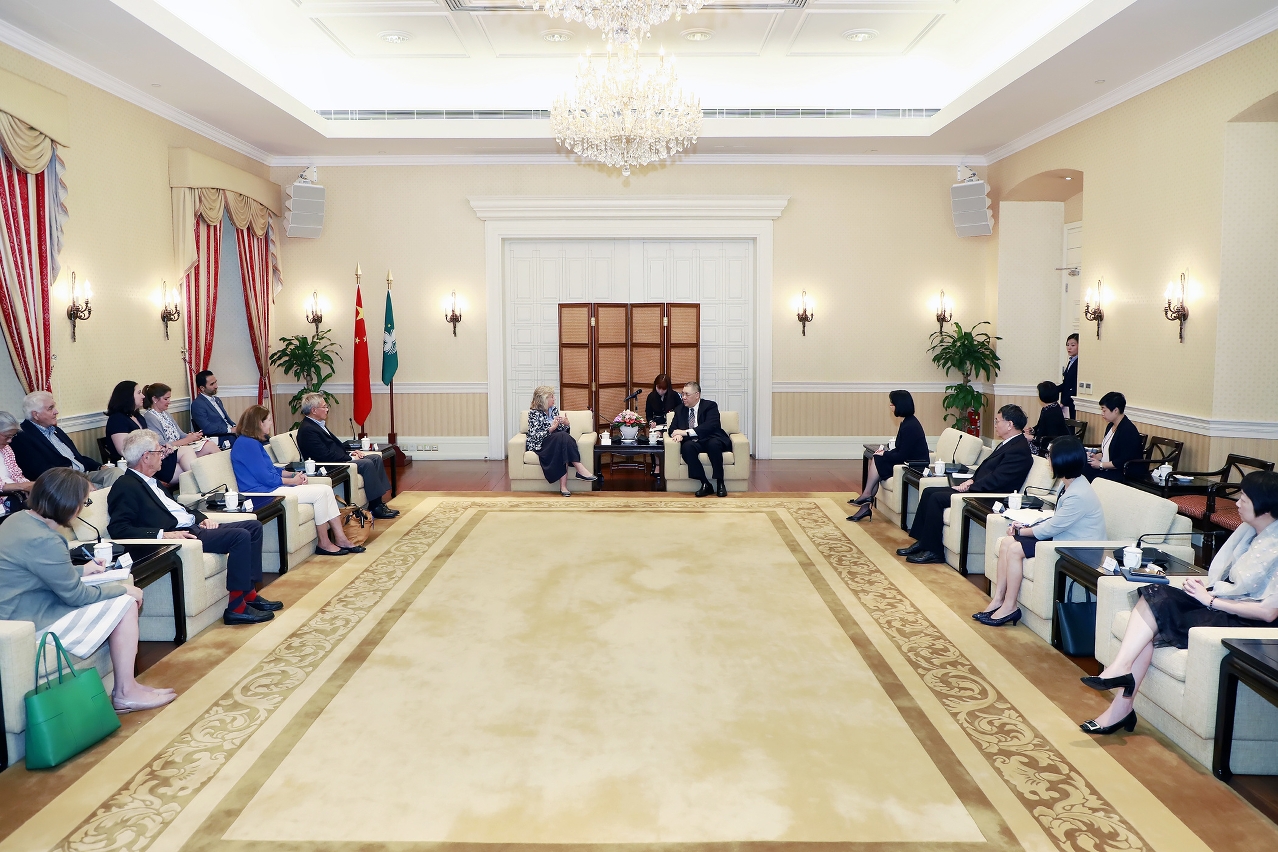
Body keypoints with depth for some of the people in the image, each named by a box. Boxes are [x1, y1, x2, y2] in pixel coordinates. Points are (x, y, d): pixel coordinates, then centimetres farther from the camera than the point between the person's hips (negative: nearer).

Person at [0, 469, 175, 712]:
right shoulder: (43, 541, -26)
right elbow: (76, 595, -16)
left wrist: (82, 570, 19)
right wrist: (124, 589, -4)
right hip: (31, 623, -10)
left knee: (120, 595, 11)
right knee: (125, 604, -6)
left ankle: (126, 684, 14)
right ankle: (125, 693, 5)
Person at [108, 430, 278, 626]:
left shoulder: (151, 481, 20)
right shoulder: (126, 487, -9)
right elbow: (118, 529, -19)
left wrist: (201, 518, 9)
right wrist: (162, 534, -26)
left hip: (193, 526, 10)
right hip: (178, 535, -10)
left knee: (254, 526, 6)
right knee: (240, 536, -24)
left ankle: (249, 593, 5)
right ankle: (236, 607, -19)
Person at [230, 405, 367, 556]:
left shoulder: (252, 442, 18)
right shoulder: (246, 444, -15)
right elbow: (265, 477, -18)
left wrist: (294, 475, 5)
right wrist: (292, 481, -6)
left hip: (273, 487, 10)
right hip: (264, 493, -10)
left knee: (327, 490, 1)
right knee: (320, 492, -17)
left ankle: (340, 539, -1)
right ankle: (324, 544, -7)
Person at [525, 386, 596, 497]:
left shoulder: (553, 409, 14)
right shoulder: (534, 413, -5)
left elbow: (561, 430, 17)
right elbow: (534, 435, -14)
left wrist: (565, 424, -7)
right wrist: (552, 428, -24)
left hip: (556, 443, 6)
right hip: (539, 444, -5)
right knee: (562, 436, -33)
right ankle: (580, 469, -39)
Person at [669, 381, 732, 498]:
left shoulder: (710, 406, 1)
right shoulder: (679, 410, 16)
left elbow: (711, 426, -15)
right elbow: (673, 429, 13)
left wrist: (686, 432, -23)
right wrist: (678, 434, -14)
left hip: (711, 440, -3)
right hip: (693, 443, 3)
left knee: (713, 444, -38)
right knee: (687, 447, -32)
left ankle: (720, 483, -25)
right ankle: (705, 484, -28)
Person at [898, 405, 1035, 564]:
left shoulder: (1019, 449, -16)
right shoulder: (1008, 444, 17)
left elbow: (995, 479, -22)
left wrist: (969, 487, -14)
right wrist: (972, 480, 5)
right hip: (977, 489, 11)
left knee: (936, 498, -20)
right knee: (928, 492, 3)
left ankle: (933, 551, -11)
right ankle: (922, 542, 4)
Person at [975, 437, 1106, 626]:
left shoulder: (1079, 495, -27)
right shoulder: (1069, 484, 4)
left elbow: (1050, 529, -20)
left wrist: (1021, 531, -6)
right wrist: (1026, 525, 1)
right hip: (1062, 538, 10)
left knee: (1015, 549, -19)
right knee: (1006, 542, -2)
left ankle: (1009, 607, -6)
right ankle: (998, 600, 1)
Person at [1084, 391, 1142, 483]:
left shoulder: (1129, 431, -18)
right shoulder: (1111, 426, 10)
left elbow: (1123, 462, -21)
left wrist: (1100, 465, -15)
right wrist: (1099, 455, 4)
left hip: (1120, 472, -9)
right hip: (1105, 467, 9)